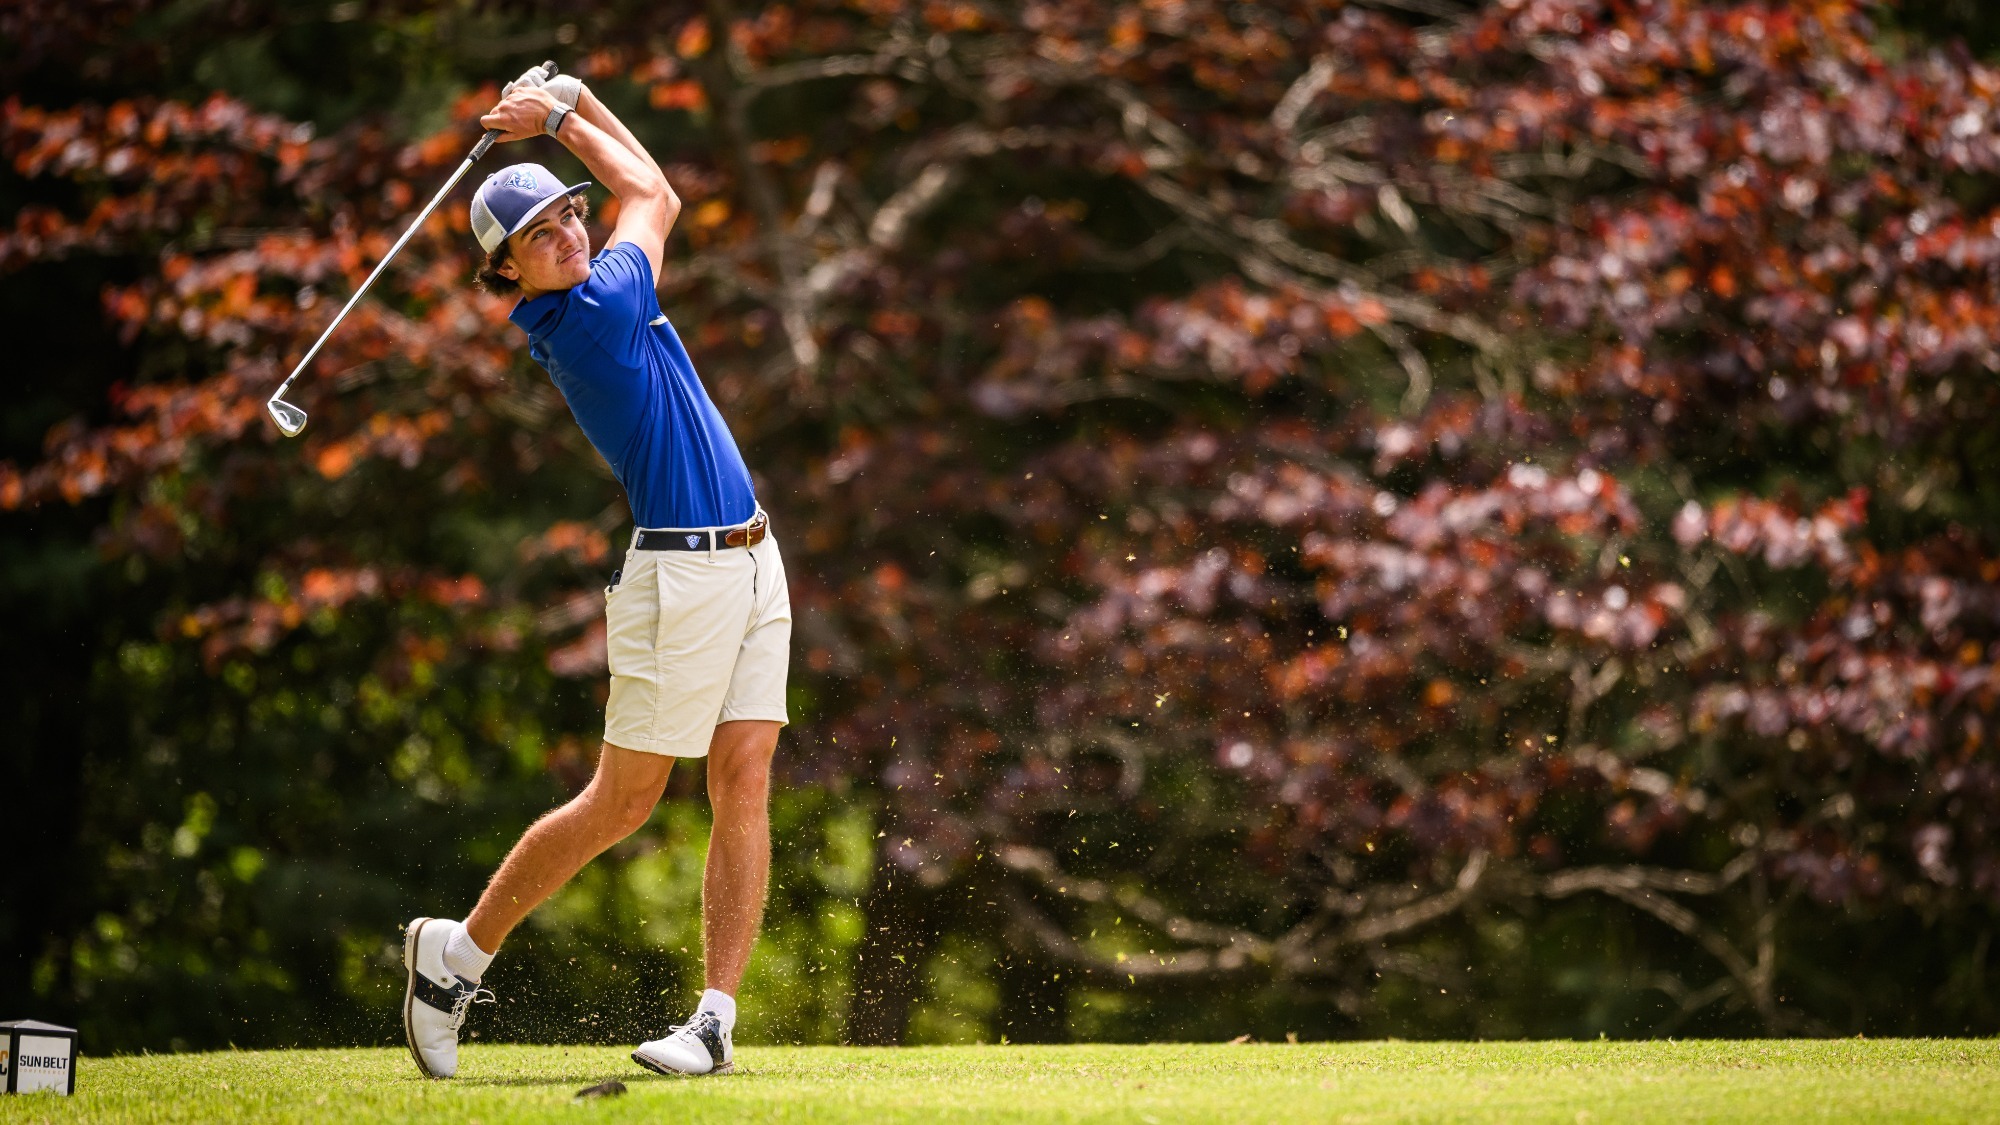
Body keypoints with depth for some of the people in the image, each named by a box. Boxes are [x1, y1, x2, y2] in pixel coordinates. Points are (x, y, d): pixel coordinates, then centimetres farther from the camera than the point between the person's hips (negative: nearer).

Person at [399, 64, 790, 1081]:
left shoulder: (584, 303, 8)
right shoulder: (595, 314, -16)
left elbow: (651, 194, 20)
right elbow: (652, 193, 1)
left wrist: (570, 98, 10)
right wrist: (562, 118, 10)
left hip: (752, 568, 8)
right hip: (682, 577, -8)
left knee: (743, 787, -2)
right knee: (620, 804, 0)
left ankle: (717, 1019, -6)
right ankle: (458, 953, 15)